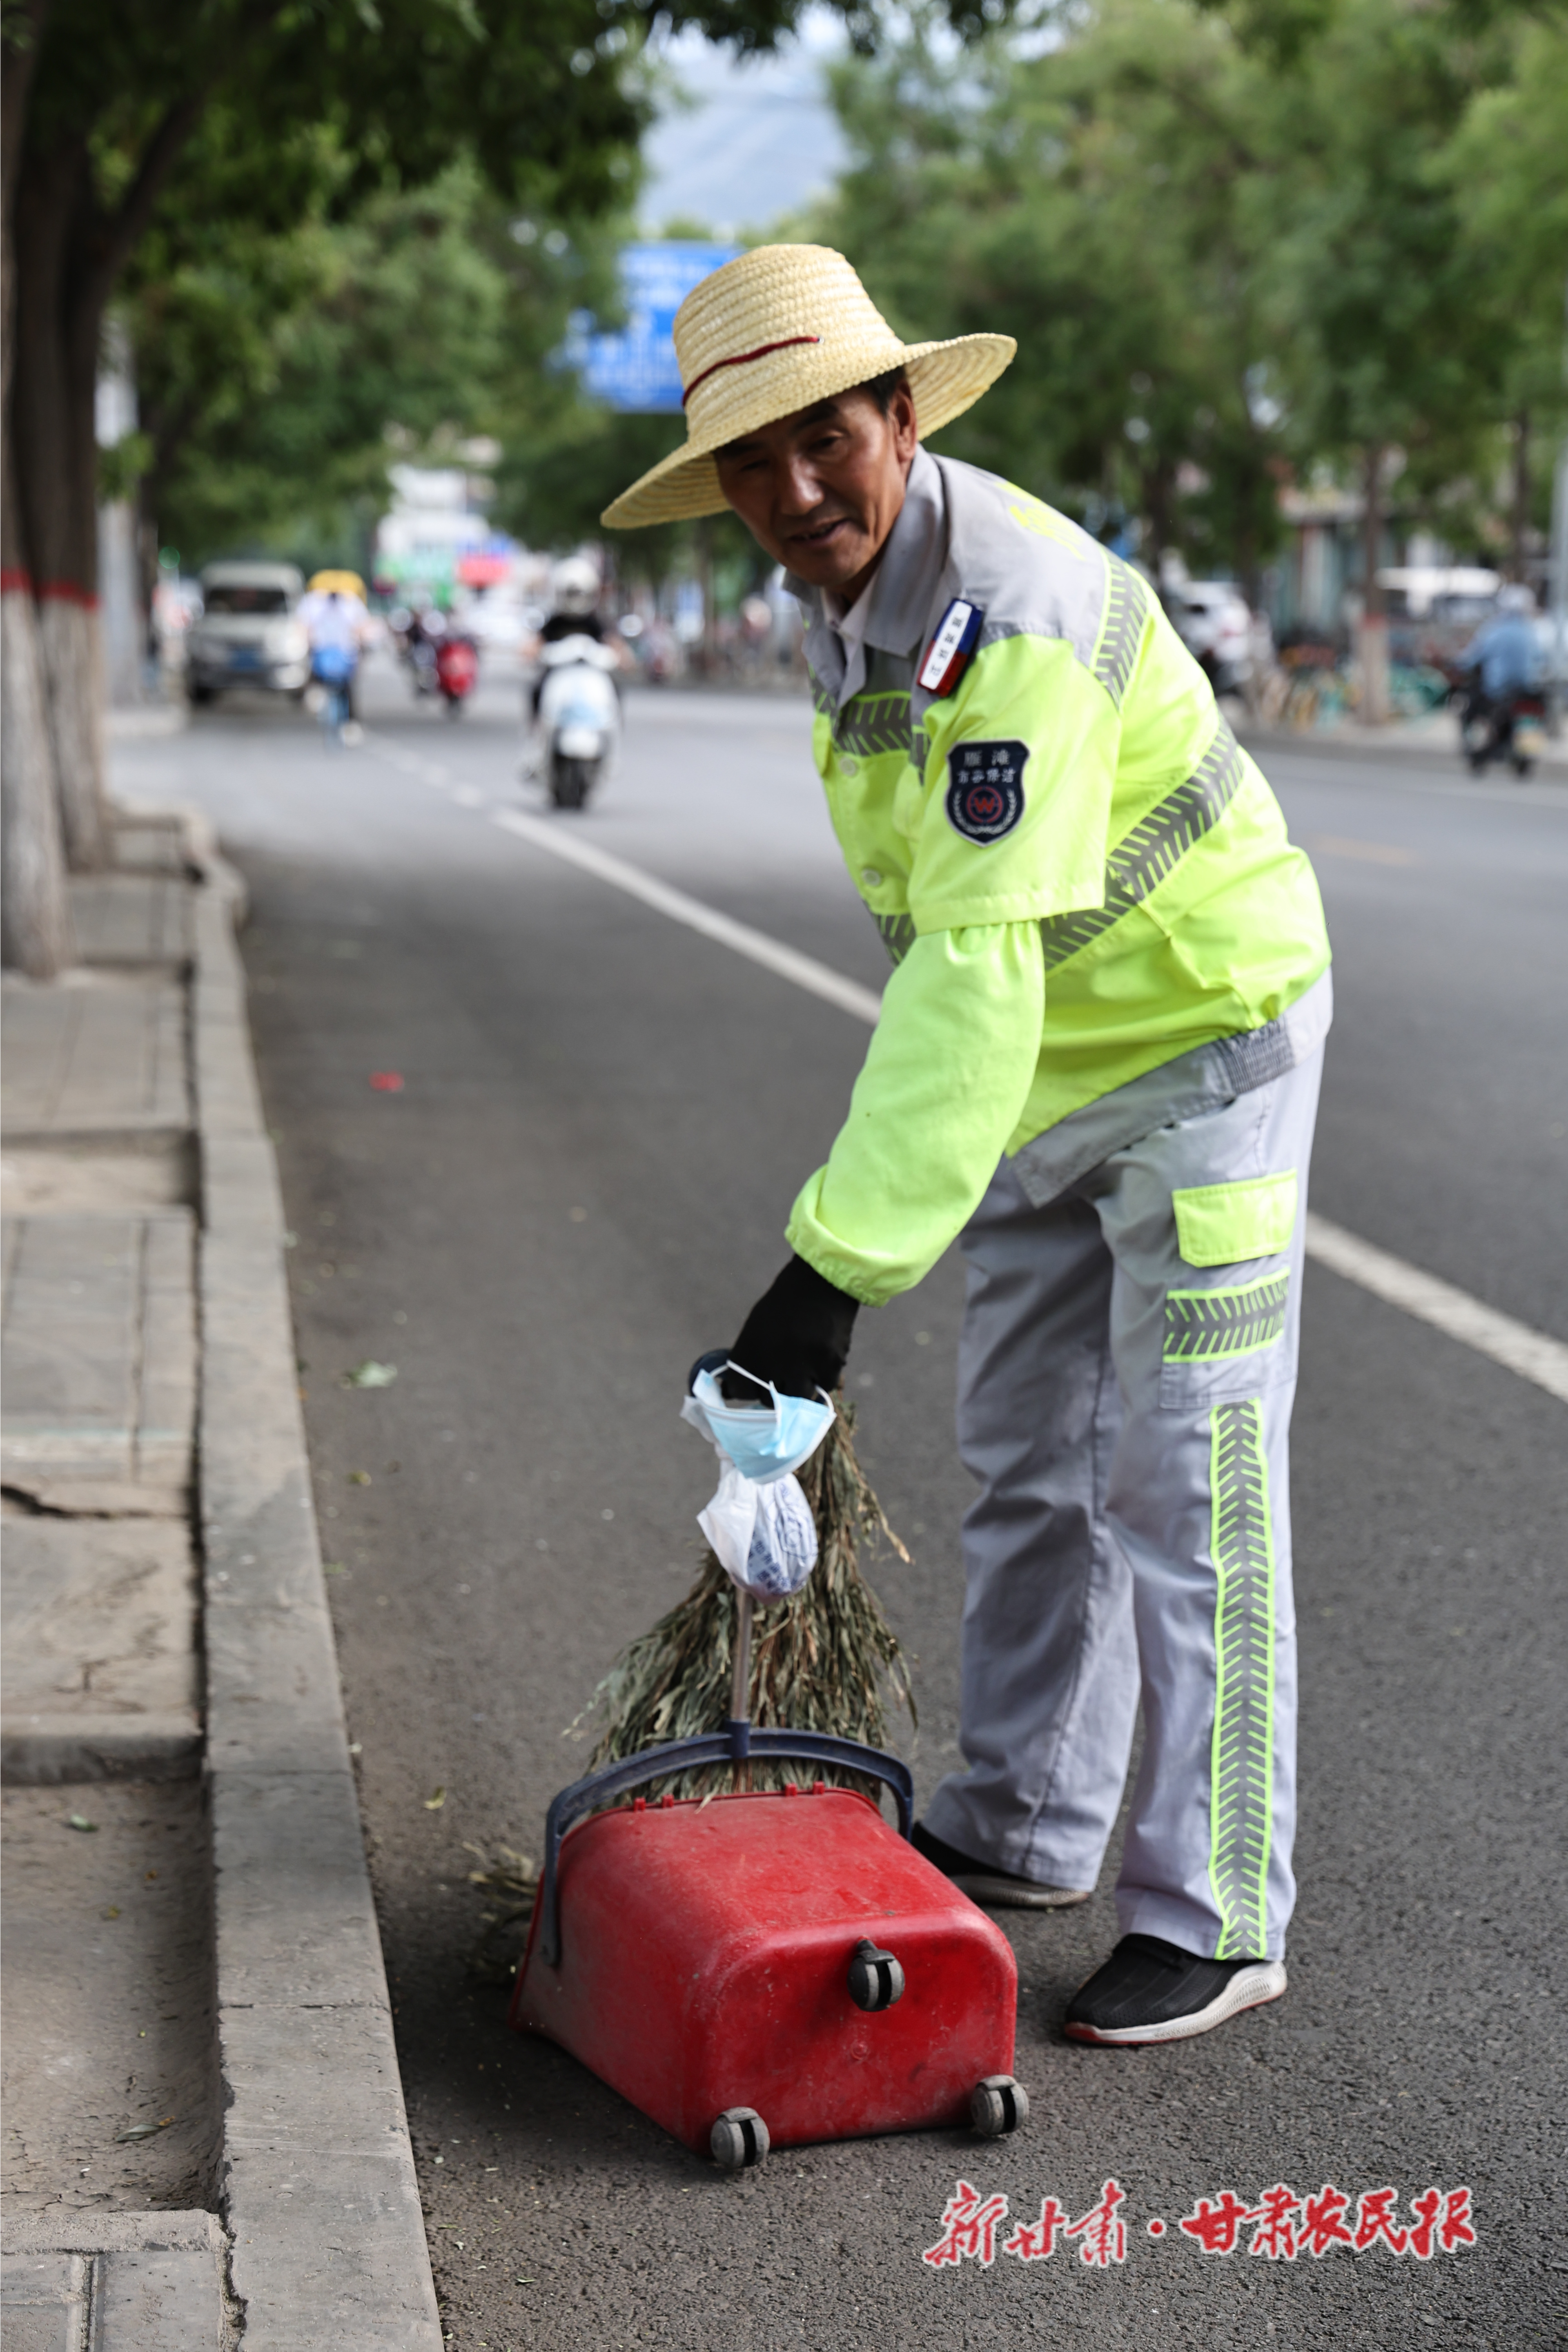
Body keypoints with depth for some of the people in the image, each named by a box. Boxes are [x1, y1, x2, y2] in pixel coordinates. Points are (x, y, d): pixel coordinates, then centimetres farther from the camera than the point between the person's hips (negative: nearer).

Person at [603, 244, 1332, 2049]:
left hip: (1207, 1038, -9)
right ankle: (1022, 1828, 29)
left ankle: (1214, 1915, 5)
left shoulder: (1014, 618, -31)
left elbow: (978, 979, -37)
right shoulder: (844, 581, -1)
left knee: (1181, 1481, -5)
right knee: (1025, 1458, 15)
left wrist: (838, 1263, -39)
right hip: (1055, 1065, 9)